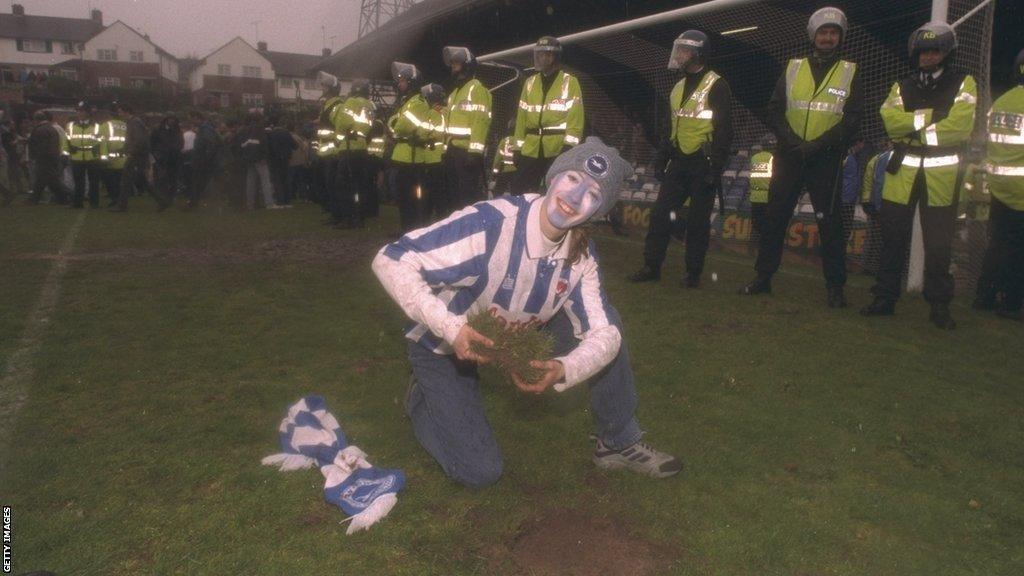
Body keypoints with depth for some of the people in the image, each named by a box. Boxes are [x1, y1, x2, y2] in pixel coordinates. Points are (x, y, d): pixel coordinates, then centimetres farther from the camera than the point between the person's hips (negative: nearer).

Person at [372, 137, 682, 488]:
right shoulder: (490, 223, -34)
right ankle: (422, 398, 20)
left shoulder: (581, 256, -14)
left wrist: (563, 369, -37)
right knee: (479, 472, -10)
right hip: (444, 345, -5)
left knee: (608, 322, -9)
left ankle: (619, 444, 8)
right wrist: (449, 327, -43)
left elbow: (603, 332, -16)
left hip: (517, 337, 5)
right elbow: (391, 262, -34)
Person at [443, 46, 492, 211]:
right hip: (454, 150, 10)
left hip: (468, 150, -10)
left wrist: (475, 151, -24)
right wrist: (448, 148, 18)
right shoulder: (455, 91, 22)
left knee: (469, 195, -9)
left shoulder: (476, 89, -8)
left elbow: (480, 121, -18)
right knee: (452, 193, 14)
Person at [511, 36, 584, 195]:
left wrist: (569, 146, -18)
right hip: (531, 149, 5)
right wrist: (518, 147, 9)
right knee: (519, 193, 5)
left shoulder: (570, 82, 0)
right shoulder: (530, 83, 15)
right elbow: (522, 117, 14)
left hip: (559, 149, -5)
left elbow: (575, 117, -8)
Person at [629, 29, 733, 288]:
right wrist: (661, 160, 17)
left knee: (698, 220, 0)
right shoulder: (679, 87, 15)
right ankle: (651, 266, 7)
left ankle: (694, 273, 9)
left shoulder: (716, 85, -8)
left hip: (703, 163, -7)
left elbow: (724, 130, -12)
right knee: (660, 213, 2)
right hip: (679, 162, 7)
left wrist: (715, 167, -17)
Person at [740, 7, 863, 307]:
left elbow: (852, 119, -3)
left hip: (826, 160, -1)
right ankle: (763, 277, 13)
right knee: (775, 218, 3)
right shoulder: (793, 69, 10)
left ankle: (835, 286, 7)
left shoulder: (849, 73, 6)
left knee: (830, 223, -1)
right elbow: (774, 112, 2)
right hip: (788, 157, 2)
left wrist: (816, 146, -16)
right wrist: (794, 143, -13)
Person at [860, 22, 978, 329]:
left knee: (938, 244, 1)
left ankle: (939, 306, 11)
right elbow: (891, 122, -6)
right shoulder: (902, 87, 13)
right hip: (902, 169, 2)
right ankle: (885, 298, 14)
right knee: (893, 238, 4)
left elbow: (958, 127, -11)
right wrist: (931, 116, -13)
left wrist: (912, 128, -9)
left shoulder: (963, 84, 5)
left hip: (942, 173, -2)